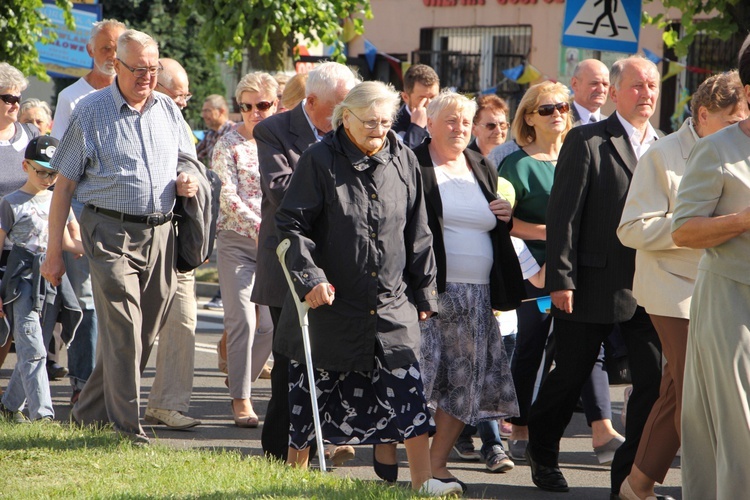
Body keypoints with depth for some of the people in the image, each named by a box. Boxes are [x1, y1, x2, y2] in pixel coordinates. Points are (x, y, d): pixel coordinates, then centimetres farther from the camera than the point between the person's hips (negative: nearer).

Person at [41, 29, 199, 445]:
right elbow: (64, 184, 0)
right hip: (110, 231, -5)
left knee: (144, 332, 7)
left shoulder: (168, 110, 12)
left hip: (159, 233, 5)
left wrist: (187, 182, 0)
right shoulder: (91, 112, -1)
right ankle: (126, 425, -8)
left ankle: (89, 413, 21)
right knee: (123, 329, -12)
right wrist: (54, 251, -3)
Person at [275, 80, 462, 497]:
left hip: (391, 304, 3)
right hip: (331, 302, -3)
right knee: (315, 389, 6)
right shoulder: (320, 161, -6)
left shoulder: (404, 161, 6)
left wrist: (425, 292, 12)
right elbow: (292, 224, -6)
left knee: (408, 387, -6)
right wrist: (310, 276, -15)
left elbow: (418, 235, 12)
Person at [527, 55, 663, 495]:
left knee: (655, 379, -3)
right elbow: (564, 214, -9)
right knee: (571, 375, 8)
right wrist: (561, 278, -14)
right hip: (595, 283, -4)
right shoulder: (586, 142, -5)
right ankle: (542, 454, 31)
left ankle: (631, 475, 7)